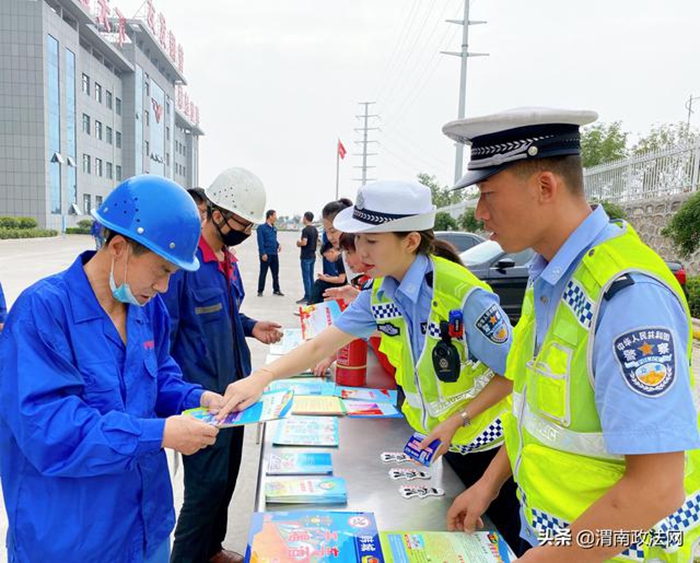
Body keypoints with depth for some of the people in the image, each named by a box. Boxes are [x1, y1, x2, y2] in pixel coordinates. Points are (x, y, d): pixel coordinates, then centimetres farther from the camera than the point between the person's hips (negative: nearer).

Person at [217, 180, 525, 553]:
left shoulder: (463, 295, -30)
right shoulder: (381, 293, -9)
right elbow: (321, 345, -8)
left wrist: (457, 420, -25)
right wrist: (262, 377, -20)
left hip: (490, 442, -5)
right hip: (445, 441, 6)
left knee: (504, 542, 14)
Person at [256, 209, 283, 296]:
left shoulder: (274, 228, 13)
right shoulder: (261, 228, -7)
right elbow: (260, 242, -11)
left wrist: (278, 245, 2)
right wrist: (263, 253, -18)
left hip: (274, 254, 6)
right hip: (266, 254, -6)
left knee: (275, 273, 10)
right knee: (263, 273, 1)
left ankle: (276, 290, 20)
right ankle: (260, 291, 9)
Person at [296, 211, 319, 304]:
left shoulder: (305, 230, -15)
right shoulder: (315, 230, 12)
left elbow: (304, 243, -23)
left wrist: (298, 243, -4)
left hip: (306, 256, -8)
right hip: (313, 255, 8)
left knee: (306, 277, -5)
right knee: (311, 277, 12)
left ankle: (307, 297, -4)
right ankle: (312, 296, 14)